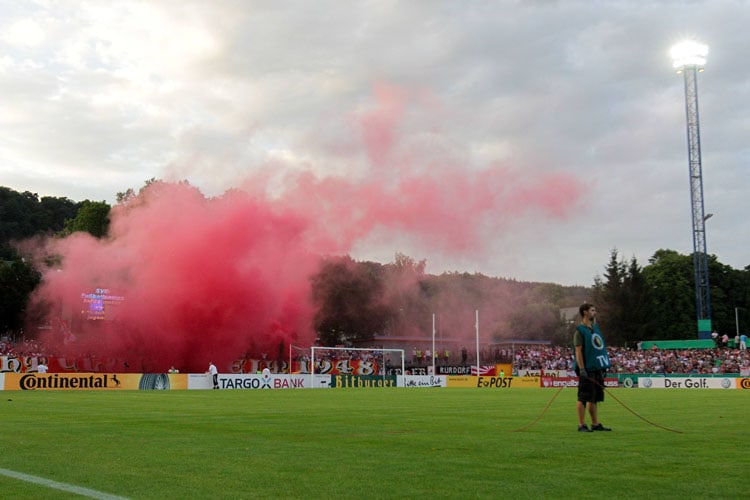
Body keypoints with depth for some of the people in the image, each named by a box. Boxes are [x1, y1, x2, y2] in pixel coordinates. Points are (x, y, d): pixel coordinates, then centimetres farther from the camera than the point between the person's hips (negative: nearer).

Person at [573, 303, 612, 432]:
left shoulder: (595, 328, 17)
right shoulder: (580, 330, -8)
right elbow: (578, 351, -14)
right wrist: (581, 369, -21)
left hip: (597, 368, 8)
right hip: (587, 369, -8)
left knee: (595, 398, 12)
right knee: (583, 398, -5)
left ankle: (595, 424, 19)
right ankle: (582, 425, -2)